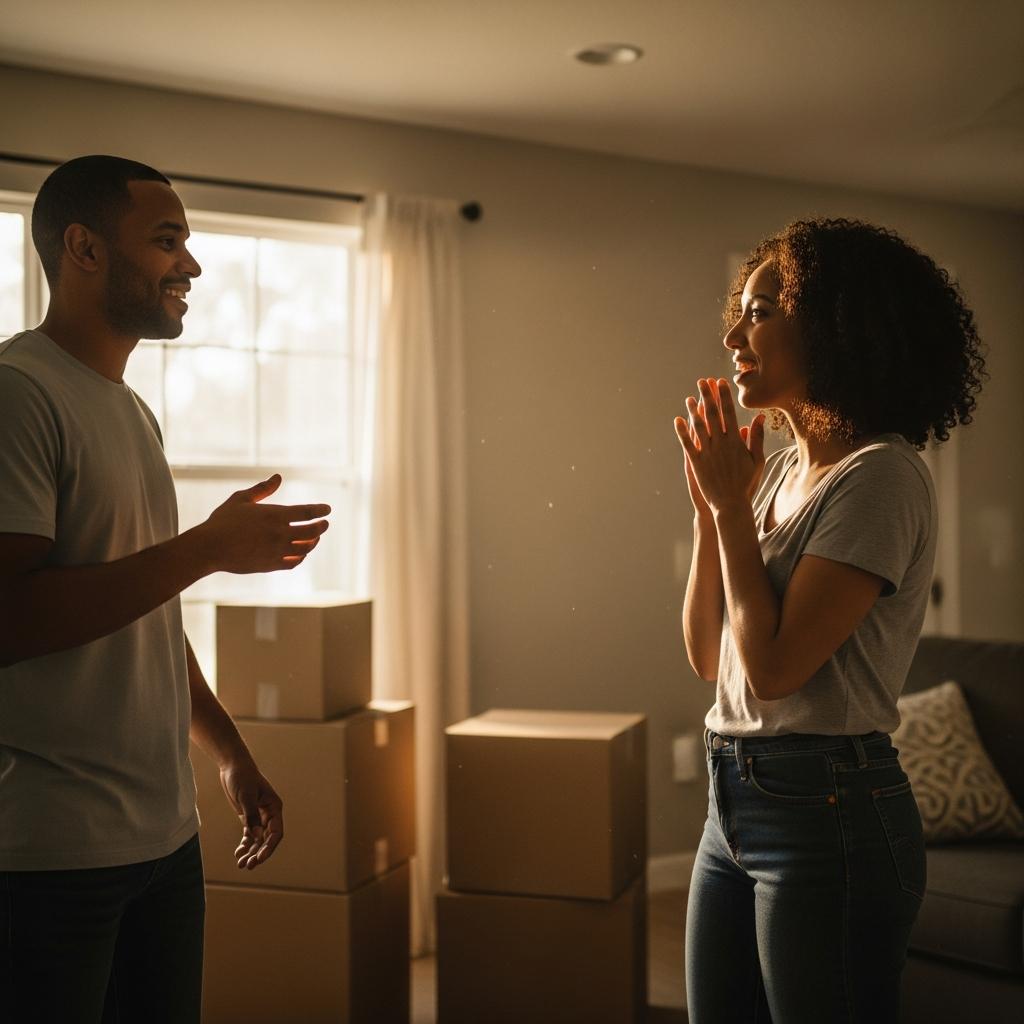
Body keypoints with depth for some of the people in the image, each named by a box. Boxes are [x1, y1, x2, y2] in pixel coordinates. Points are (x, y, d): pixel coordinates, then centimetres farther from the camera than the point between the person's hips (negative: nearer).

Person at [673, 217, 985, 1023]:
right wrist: (710, 504, 3)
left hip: (831, 812, -8)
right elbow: (710, 655, 12)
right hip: (736, 803, 8)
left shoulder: (881, 475, -15)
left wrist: (731, 505, -11)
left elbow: (774, 666, -21)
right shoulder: (780, 472, 10)